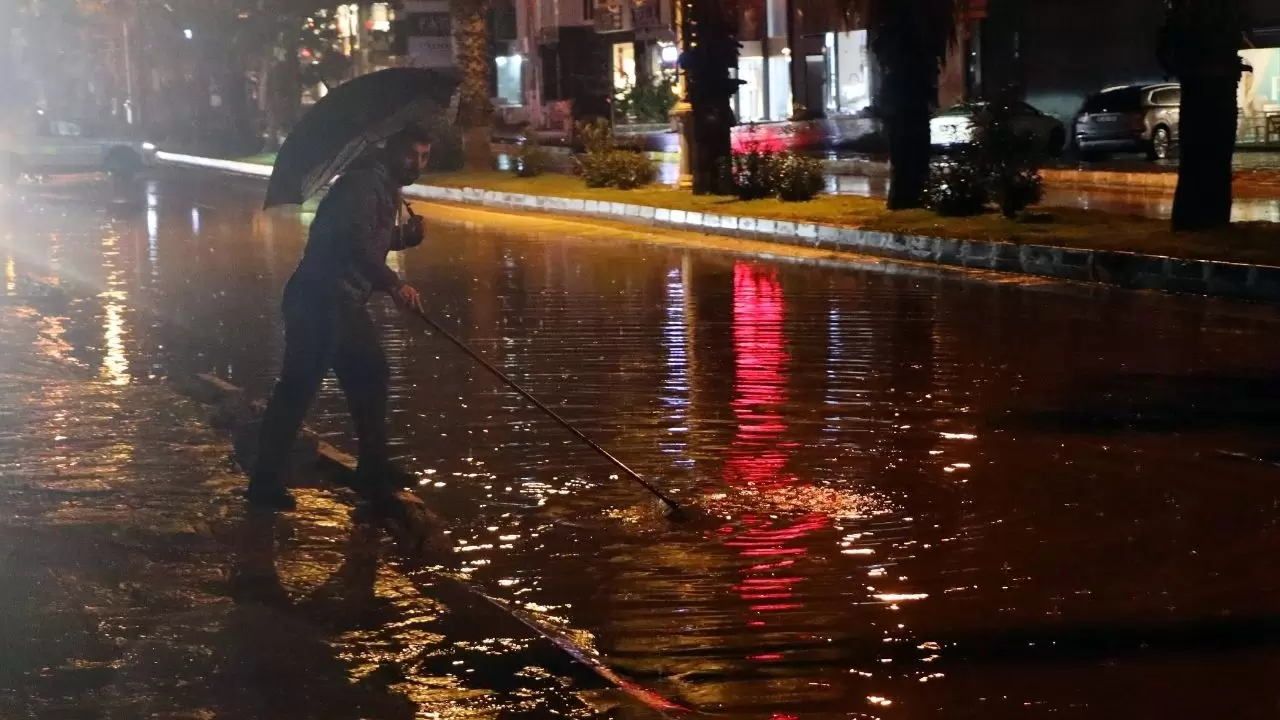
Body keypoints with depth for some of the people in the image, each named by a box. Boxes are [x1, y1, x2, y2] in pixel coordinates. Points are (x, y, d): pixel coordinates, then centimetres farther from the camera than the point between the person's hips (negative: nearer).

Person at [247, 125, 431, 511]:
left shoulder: (386, 187, 17)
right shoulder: (364, 182, -15)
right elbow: (354, 240, -29)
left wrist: (407, 234, 4)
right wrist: (393, 284, -40)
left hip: (344, 302, 10)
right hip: (319, 300, -10)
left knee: (370, 376, 15)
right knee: (299, 385, -10)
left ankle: (374, 474, 25)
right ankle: (265, 482, -7)